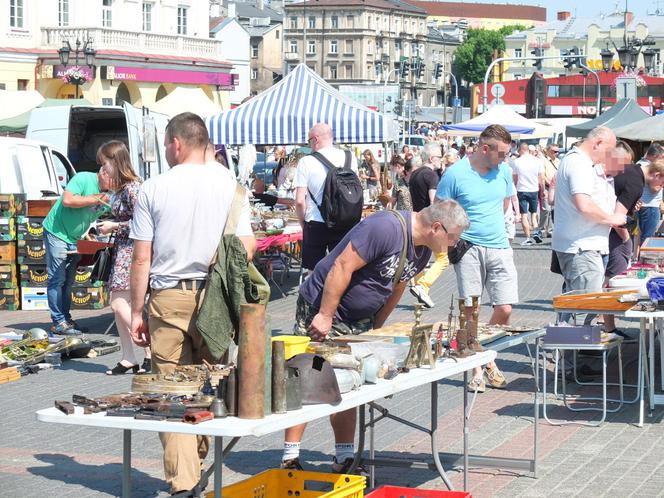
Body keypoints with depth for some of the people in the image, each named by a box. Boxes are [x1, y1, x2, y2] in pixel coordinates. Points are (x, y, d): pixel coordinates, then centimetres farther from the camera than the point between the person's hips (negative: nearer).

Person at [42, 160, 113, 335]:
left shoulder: (108, 195, 5)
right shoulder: (83, 179, -17)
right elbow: (67, 200, -30)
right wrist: (95, 199, -22)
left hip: (75, 238, 8)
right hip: (57, 233, -8)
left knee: (68, 281, 10)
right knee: (57, 280, -6)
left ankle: (66, 319, 15)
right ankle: (59, 322, -6)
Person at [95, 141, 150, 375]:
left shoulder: (132, 187, -14)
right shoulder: (121, 188, 15)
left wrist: (114, 226, -14)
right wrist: (107, 226, 12)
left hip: (131, 249, -10)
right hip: (121, 249, 10)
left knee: (120, 304, -14)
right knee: (118, 305, 9)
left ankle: (151, 352, -11)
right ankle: (128, 359, 12)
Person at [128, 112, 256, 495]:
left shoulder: (154, 189, -1)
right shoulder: (229, 186, 2)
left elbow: (142, 258, -1)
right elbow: (247, 247, -1)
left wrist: (137, 311, 5)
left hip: (168, 299, -1)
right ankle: (200, 462, 19)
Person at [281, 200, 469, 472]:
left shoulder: (422, 249, 4)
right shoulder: (385, 227, -26)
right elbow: (342, 267, -27)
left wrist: (376, 328, 13)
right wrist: (325, 316, -25)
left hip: (358, 321, 9)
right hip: (321, 307, -9)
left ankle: (344, 459, 13)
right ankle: (290, 458, 0)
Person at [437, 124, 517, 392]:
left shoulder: (503, 171, 6)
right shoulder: (455, 174, -8)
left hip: (499, 247, 4)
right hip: (469, 249, -4)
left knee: (504, 309, -1)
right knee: (470, 311, -1)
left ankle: (490, 361, 20)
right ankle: (477, 370, 9)